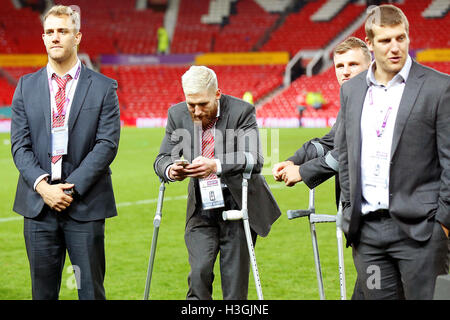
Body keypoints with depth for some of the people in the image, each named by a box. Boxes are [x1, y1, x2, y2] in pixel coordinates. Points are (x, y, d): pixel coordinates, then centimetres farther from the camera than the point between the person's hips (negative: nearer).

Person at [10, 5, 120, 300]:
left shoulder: (103, 87, 1)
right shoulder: (27, 87, 9)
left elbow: (107, 144, -6)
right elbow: (20, 145, 4)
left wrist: (72, 188, -14)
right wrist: (42, 186, -12)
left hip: (85, 206, -2)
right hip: (38, 205, 2)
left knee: (91, 290, 1)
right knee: (43, 291, 8)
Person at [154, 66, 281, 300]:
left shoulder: (241, 111, -14)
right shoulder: (177, 114, -1)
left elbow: (254, 159, -24)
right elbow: (163, 158, 0)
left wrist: (216, 165, -40)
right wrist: (170, 171, -25)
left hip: (238, 206, -2)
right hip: (201, 210, 3)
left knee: (235, 282, 0)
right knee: (199, 273, -11)